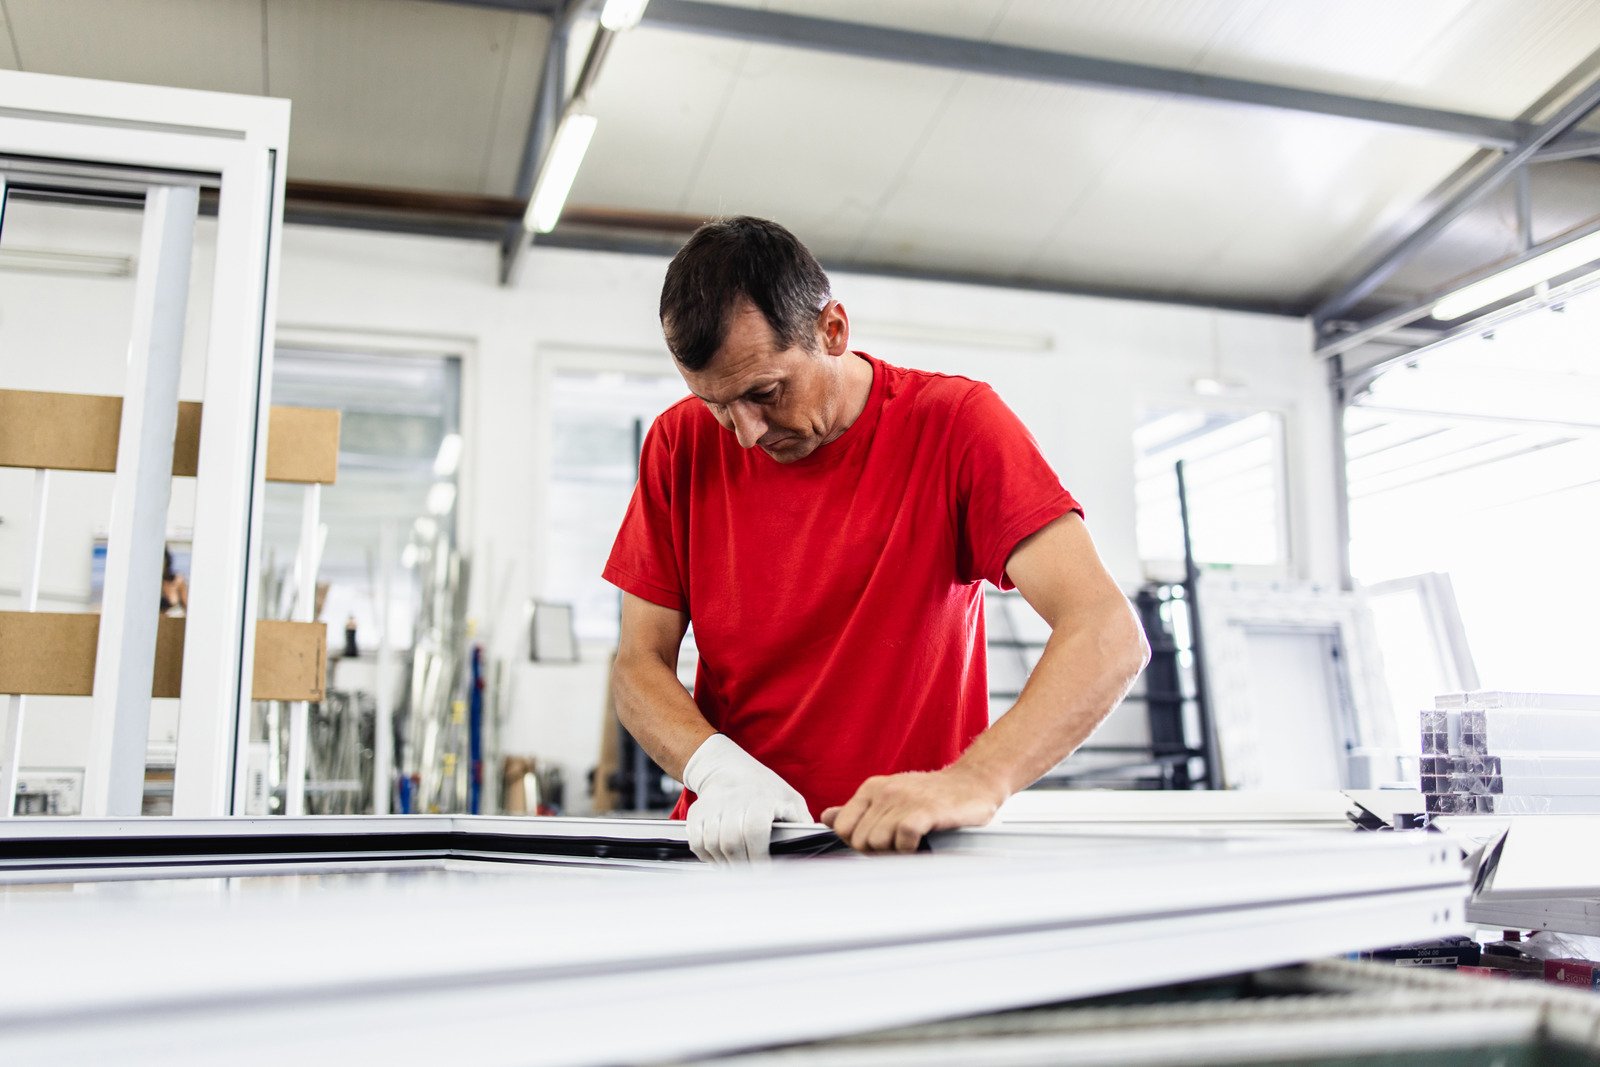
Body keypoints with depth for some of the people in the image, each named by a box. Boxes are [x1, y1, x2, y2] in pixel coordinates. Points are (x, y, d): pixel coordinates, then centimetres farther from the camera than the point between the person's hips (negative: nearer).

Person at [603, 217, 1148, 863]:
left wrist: (975, 781, -35)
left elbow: (1109, 635, -19)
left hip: (910, 857, -3)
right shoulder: (681, 446, 0)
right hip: (729, 849, 4)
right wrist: (718, 767, -19)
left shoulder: (953, 424, -9)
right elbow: (638, 664, 2)